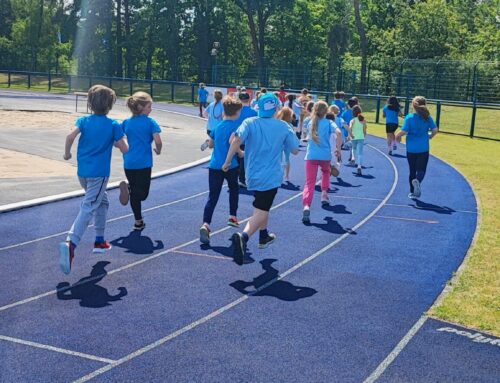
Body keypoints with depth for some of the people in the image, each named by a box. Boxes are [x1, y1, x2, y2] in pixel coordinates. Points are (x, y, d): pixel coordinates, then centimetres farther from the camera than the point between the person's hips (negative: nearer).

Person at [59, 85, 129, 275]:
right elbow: (125, 149, -4)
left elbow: (71, 136, -13)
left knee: (102, 202, 25)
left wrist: (67, 153, 3)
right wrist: (120, 139, 16)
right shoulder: (114, 125, -3)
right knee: (88, 208, -13)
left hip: (83, 171, 5)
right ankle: (70, 243, -33)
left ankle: (100, 241, 28)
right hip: (99, 173, -5)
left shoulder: (84, 121, 3)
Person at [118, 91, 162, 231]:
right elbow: (158, 141, -15)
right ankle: (129, 187, -29)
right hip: (144, 163, -5)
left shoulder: (126, 123, 6)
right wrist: (158, 150, 7)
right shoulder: (150, 122, -6)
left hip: (129, 163, 5)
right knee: (142, 193, 0)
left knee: (135, 193, 17)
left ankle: (139, 221, 11)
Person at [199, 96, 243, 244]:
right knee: (234, 189, 26)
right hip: (230, 165, -4)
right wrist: (241, 154, -10)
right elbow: (232, 141, -24)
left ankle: (205, 224, -20)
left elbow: (211, 144, 20)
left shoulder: (217, 126, 12)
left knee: (212, 197, -2)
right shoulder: (236, 125, -7)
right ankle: (232, 216, 31)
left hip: (214, 165, 4)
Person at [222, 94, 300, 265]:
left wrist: (227, 161, -13)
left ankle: (264, 236, 44)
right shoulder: (283, 127, -3)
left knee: (262, 207, 27)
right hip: (271, 176, -4)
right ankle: (243, 236, -33)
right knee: (261, 212, -8)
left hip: (253, 174, 4)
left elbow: (236, 140, -20)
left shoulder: (250, 123, -3)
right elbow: (295, 151, 5)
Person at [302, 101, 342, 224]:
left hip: (311, 156, 1)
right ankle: (324, 193, 25)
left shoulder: (310, 123, 9)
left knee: (310, 182, -6)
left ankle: (306, 206, -27)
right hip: (325, 156, -1)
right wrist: (338, 148, -11)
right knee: (325, 172, 35)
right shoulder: (328, 123, -1)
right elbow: (338, 132, -18)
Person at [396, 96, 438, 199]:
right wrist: (430, 136, 17)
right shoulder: (428, 118, -3)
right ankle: (417, 181, -31)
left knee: (412, 171, 13)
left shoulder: (409, 117, -10)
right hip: (423, 149, 0)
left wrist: (397, 136, 3)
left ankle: (413, 192, 20)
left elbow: (403, 131, -17)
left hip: (411, 149, 0)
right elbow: (435, 130, -3)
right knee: (421, 170, 2)